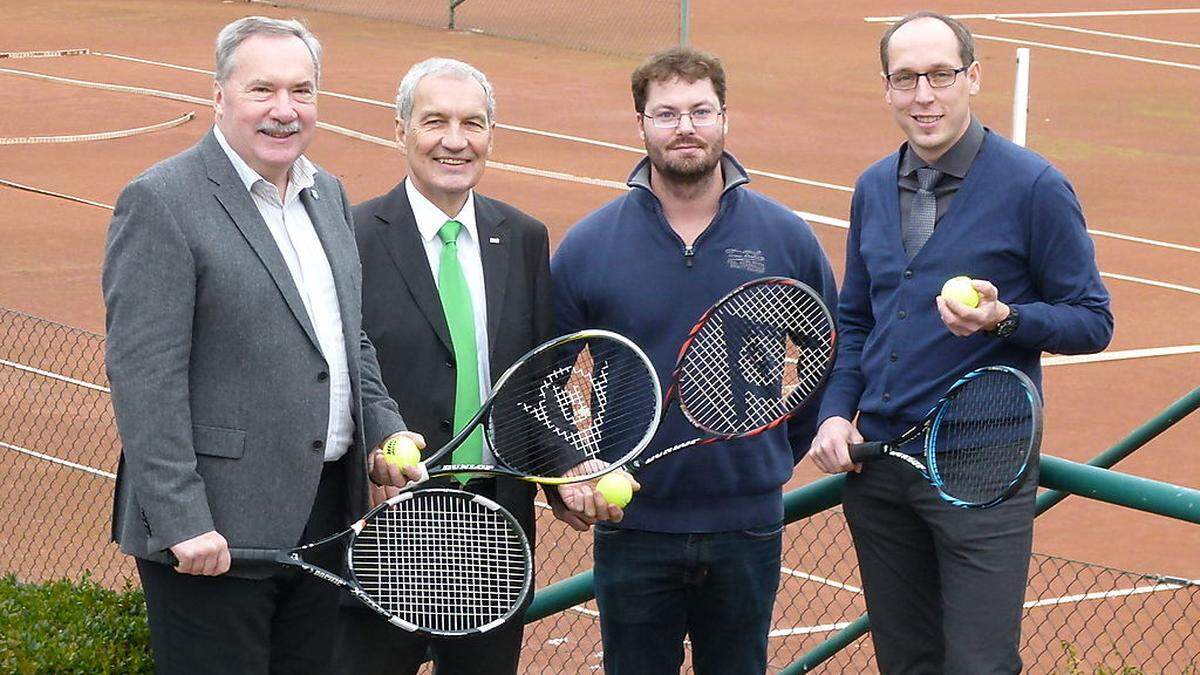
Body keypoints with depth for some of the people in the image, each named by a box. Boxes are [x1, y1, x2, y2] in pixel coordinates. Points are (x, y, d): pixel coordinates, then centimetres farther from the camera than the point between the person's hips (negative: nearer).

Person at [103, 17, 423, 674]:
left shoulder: (327, 194, 14)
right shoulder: (161, 202, -12)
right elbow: (144, 379, -17)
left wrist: (383, 431, 8)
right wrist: (183, 522, -21)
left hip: (324, 516, 8)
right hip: (215, 531, -8)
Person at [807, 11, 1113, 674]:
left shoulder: (1033, 186, -8)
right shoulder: (873, 189, 10)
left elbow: (1092, 321, -6)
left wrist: (1003, 318, -23)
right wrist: (836, 412, 4)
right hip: (876, 466, 6)